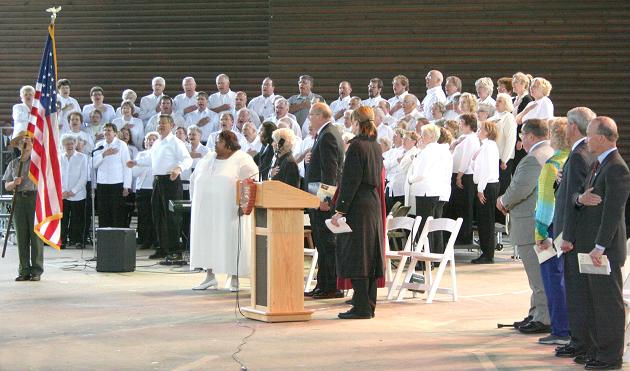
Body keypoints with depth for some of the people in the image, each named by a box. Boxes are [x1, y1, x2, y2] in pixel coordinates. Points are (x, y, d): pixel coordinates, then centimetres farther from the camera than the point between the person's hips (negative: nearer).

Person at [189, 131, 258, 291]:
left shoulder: (241, 159, -4)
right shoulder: (208, 158, 13)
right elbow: (195, 178, 22)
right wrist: (196, 199, 15)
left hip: (229, 210, -5)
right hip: (207, 209, 5)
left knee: (230, 240, -3)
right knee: (207, 240, 4)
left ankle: (233, 278, 4)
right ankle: (210, 275, 10)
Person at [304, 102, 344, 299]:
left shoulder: (327, 136, -15)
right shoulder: (326, 134, 18)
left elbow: (330, 169, -21)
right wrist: (310, 160, 5)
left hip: (324, 198, -11)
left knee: (328, 242, -7)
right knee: (322, 243, 12)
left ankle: (333, 287, -5)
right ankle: (323, 285, 16)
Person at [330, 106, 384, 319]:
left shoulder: (356, 146, -14)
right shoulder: (376, 146, 11)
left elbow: (350, 181, -17)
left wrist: (340, 210, -15)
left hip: (358, 206, -8)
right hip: (374, 205, 8)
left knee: (356, 255, -5)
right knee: (370, 256, 11)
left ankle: (362, 307, -6)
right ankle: (369, 305, 15)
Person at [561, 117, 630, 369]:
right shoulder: (597, 165, 15)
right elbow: (576, 196, 18)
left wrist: (599, 248, -24)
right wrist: (580, 198, -7)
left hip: (605, 251, -10)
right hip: (587, 246, 10)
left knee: (608, 304, -1)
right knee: (589, 301, 15)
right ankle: (594, 350, 25)